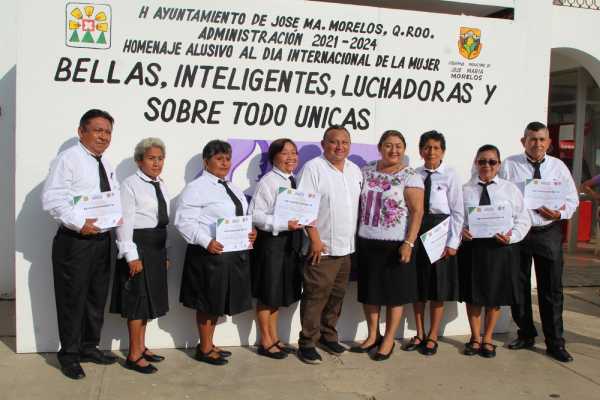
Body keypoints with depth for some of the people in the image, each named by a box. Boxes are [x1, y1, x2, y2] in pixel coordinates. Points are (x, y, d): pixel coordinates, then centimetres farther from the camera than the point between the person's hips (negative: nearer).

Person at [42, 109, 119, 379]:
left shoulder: (106, 165, 16)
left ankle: (89, 347, 33)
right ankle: (69, 354, 19)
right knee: (73, 299, 2)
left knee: (97, 297, 17)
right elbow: (52, 199, -19)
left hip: (103, 240, 8)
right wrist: (80, 223, -26)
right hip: (75, 242, -8)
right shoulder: (68, 159, -10)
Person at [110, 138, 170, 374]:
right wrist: (132, 255, -20)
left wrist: (165, 254, 14)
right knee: (137, 299, -2)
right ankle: (134, 356, 9)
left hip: (157, 247, 8)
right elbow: (125, 222, -16)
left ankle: (141, 347, 28)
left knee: (149, 298, 15)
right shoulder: (130, 185, -11)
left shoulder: (161, 185, 13)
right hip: (138, 245, -8)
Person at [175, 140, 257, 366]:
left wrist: (250, 232, 2)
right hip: (210, 254, -8)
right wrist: (207, 242, -25)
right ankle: (204, 349, 19)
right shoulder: (197, 188, -9)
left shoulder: (233, 189, 18)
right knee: (207, 302, 4)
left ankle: (209, 344, 30)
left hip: (235, 253, 8)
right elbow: (184, 221, -17)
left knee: (218, 301, 16)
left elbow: (241, 219, 23)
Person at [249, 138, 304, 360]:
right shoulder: (268, 181, -13)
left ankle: (274, 338, 31)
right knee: (267, 293, 5)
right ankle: (266, 342, 19)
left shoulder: (295, 181, 9)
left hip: (291, 241, 7)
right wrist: (284, 225, -24)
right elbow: (255, 214, -18)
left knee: (280, 292, 17)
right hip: (271, 241, -7)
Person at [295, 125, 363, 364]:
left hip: (346, 247, 6)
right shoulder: (314, 168, -9)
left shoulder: (355, 170, 12)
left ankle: (328, 336, 30)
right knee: (315, 297, 0)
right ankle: (307, 343, 12)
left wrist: (357, 239, 12)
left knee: (337, 296, 15)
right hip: (322, 248, -6)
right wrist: (315, 240, -17)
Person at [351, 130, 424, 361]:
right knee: (369, 292, 11)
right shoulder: (366, 172, 8)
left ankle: (389, 340, 18)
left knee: (394, 294, 4)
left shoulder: (410, 177, -6)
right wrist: (354, 237, 8)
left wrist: (409, 243, -19)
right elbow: (357, 204, 13)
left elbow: (417, 212, -12)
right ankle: (372, 336, 27)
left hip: (395, 245, -4)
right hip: (367, 243, 5)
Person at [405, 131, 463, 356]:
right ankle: (420, 334, 25)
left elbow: (458, 211, -6)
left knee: (438, 287, 7)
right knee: (417, 286, 11)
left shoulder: (450, 176, -5)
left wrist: (453, 243, -10)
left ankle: (432, 337, 21)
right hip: (416, 231, 3)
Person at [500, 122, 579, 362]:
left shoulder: (558, 167, 5)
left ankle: (555, 343, 14)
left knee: (551, 289, 4)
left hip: (548, 232, 1)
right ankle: (526, 335, 28)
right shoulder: (509, 165, 0)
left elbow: (572, 199, 8)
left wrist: (560, 213, -13)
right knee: (519, 287, 11)